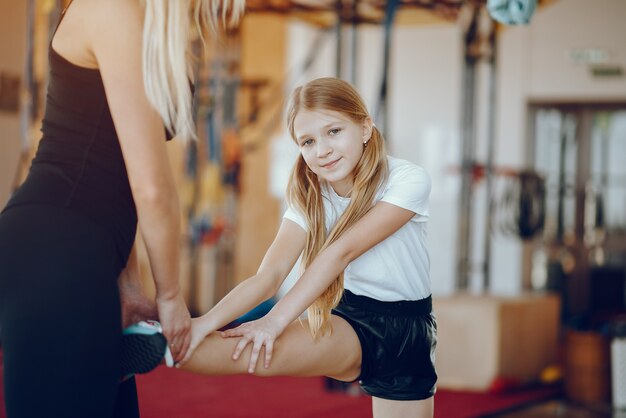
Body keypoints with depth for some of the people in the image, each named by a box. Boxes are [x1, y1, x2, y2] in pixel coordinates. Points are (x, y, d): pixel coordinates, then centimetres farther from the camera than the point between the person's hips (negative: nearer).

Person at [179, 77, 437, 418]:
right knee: (263, 351, -27)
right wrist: (204, 323, -37)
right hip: (351, 322, 1)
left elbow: (342, 251, -28)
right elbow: (269, 274, -20)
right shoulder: (309, 197, -6)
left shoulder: (408, 181, -18)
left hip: (407, 329, -1)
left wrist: (276, 319, -36)